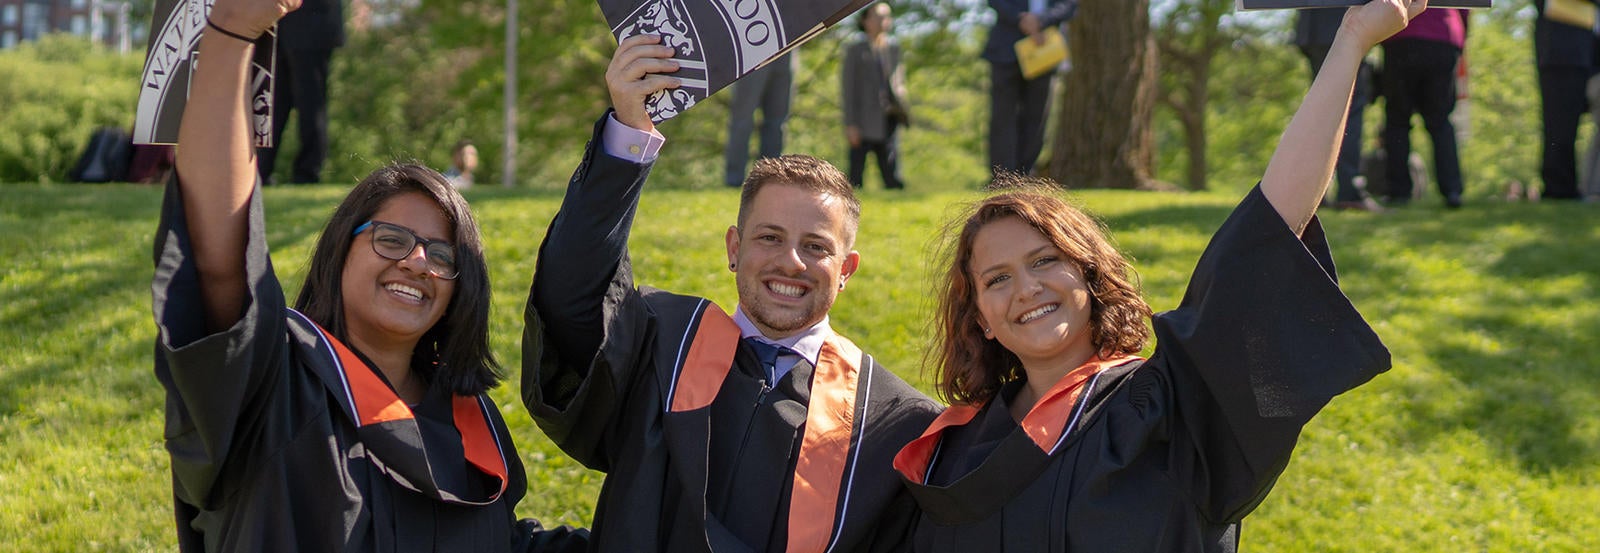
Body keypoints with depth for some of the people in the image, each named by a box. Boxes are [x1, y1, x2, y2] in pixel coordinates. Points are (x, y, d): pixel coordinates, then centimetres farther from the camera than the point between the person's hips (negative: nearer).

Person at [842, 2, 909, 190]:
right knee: (855, 178, -3)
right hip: (863, 125, -4)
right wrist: (850, 124, -9)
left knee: (893, 180, 1)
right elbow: (848, 87, -3)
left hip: (888, 124, 4)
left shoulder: (893, 48, 13)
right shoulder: (855, 50, 0)